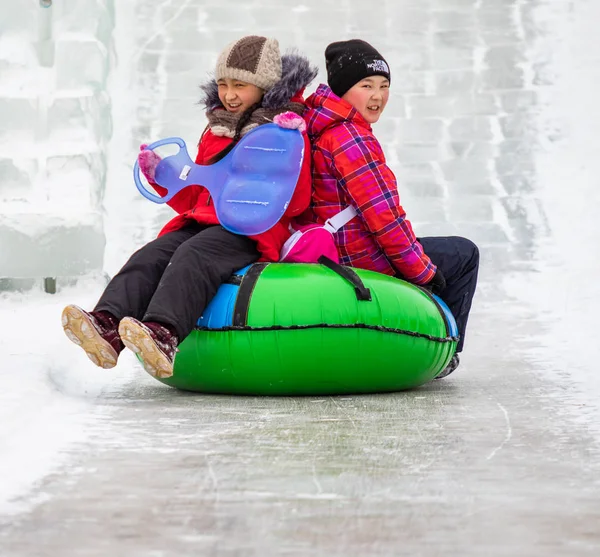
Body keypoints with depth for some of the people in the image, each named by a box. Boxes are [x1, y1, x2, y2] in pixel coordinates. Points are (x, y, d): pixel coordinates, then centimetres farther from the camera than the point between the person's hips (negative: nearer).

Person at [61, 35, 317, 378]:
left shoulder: (285, 129, 4)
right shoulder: (215, 133, 26)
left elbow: (295, 203, -5)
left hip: (254, 232, -7)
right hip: (204, 222, 7)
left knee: (194, 256, -34)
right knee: (150, 257, -18)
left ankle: (163, 334, -57)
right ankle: (107, 325, -40)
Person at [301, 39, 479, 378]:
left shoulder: (321, 127, 10)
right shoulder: (349, 138, -22)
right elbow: (382, 216, -24)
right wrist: (423, 271, -14)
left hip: (327, 260, 10)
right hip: (362, 261, -10)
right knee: (464, 254, 11)